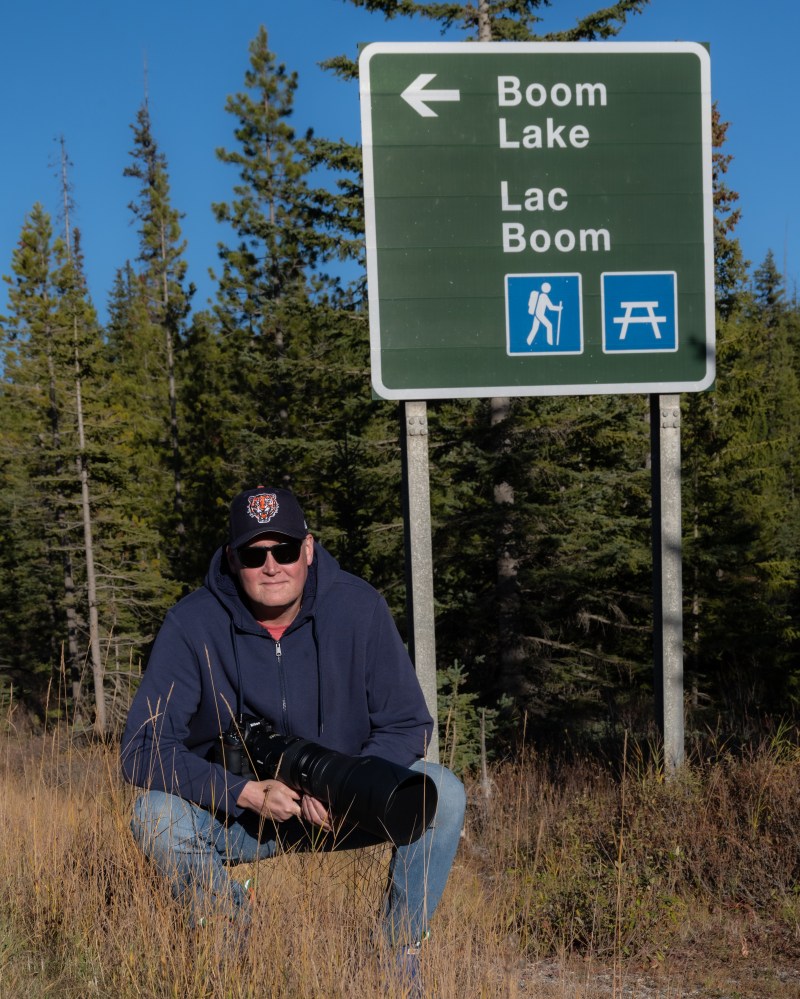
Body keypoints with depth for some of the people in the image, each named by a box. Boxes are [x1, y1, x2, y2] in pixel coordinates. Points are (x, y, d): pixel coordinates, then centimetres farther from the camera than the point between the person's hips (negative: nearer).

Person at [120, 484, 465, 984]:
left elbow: (407, 725, -11)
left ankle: (399, 954, -4)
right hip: (238, 813, 0)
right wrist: (250, 793, -31)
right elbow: (143, 749, -20)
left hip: (348, 806, 1)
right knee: (156, 815, -29)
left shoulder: (359, 608, -14)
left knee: (442, 793, -24)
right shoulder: (192, 624, -17)